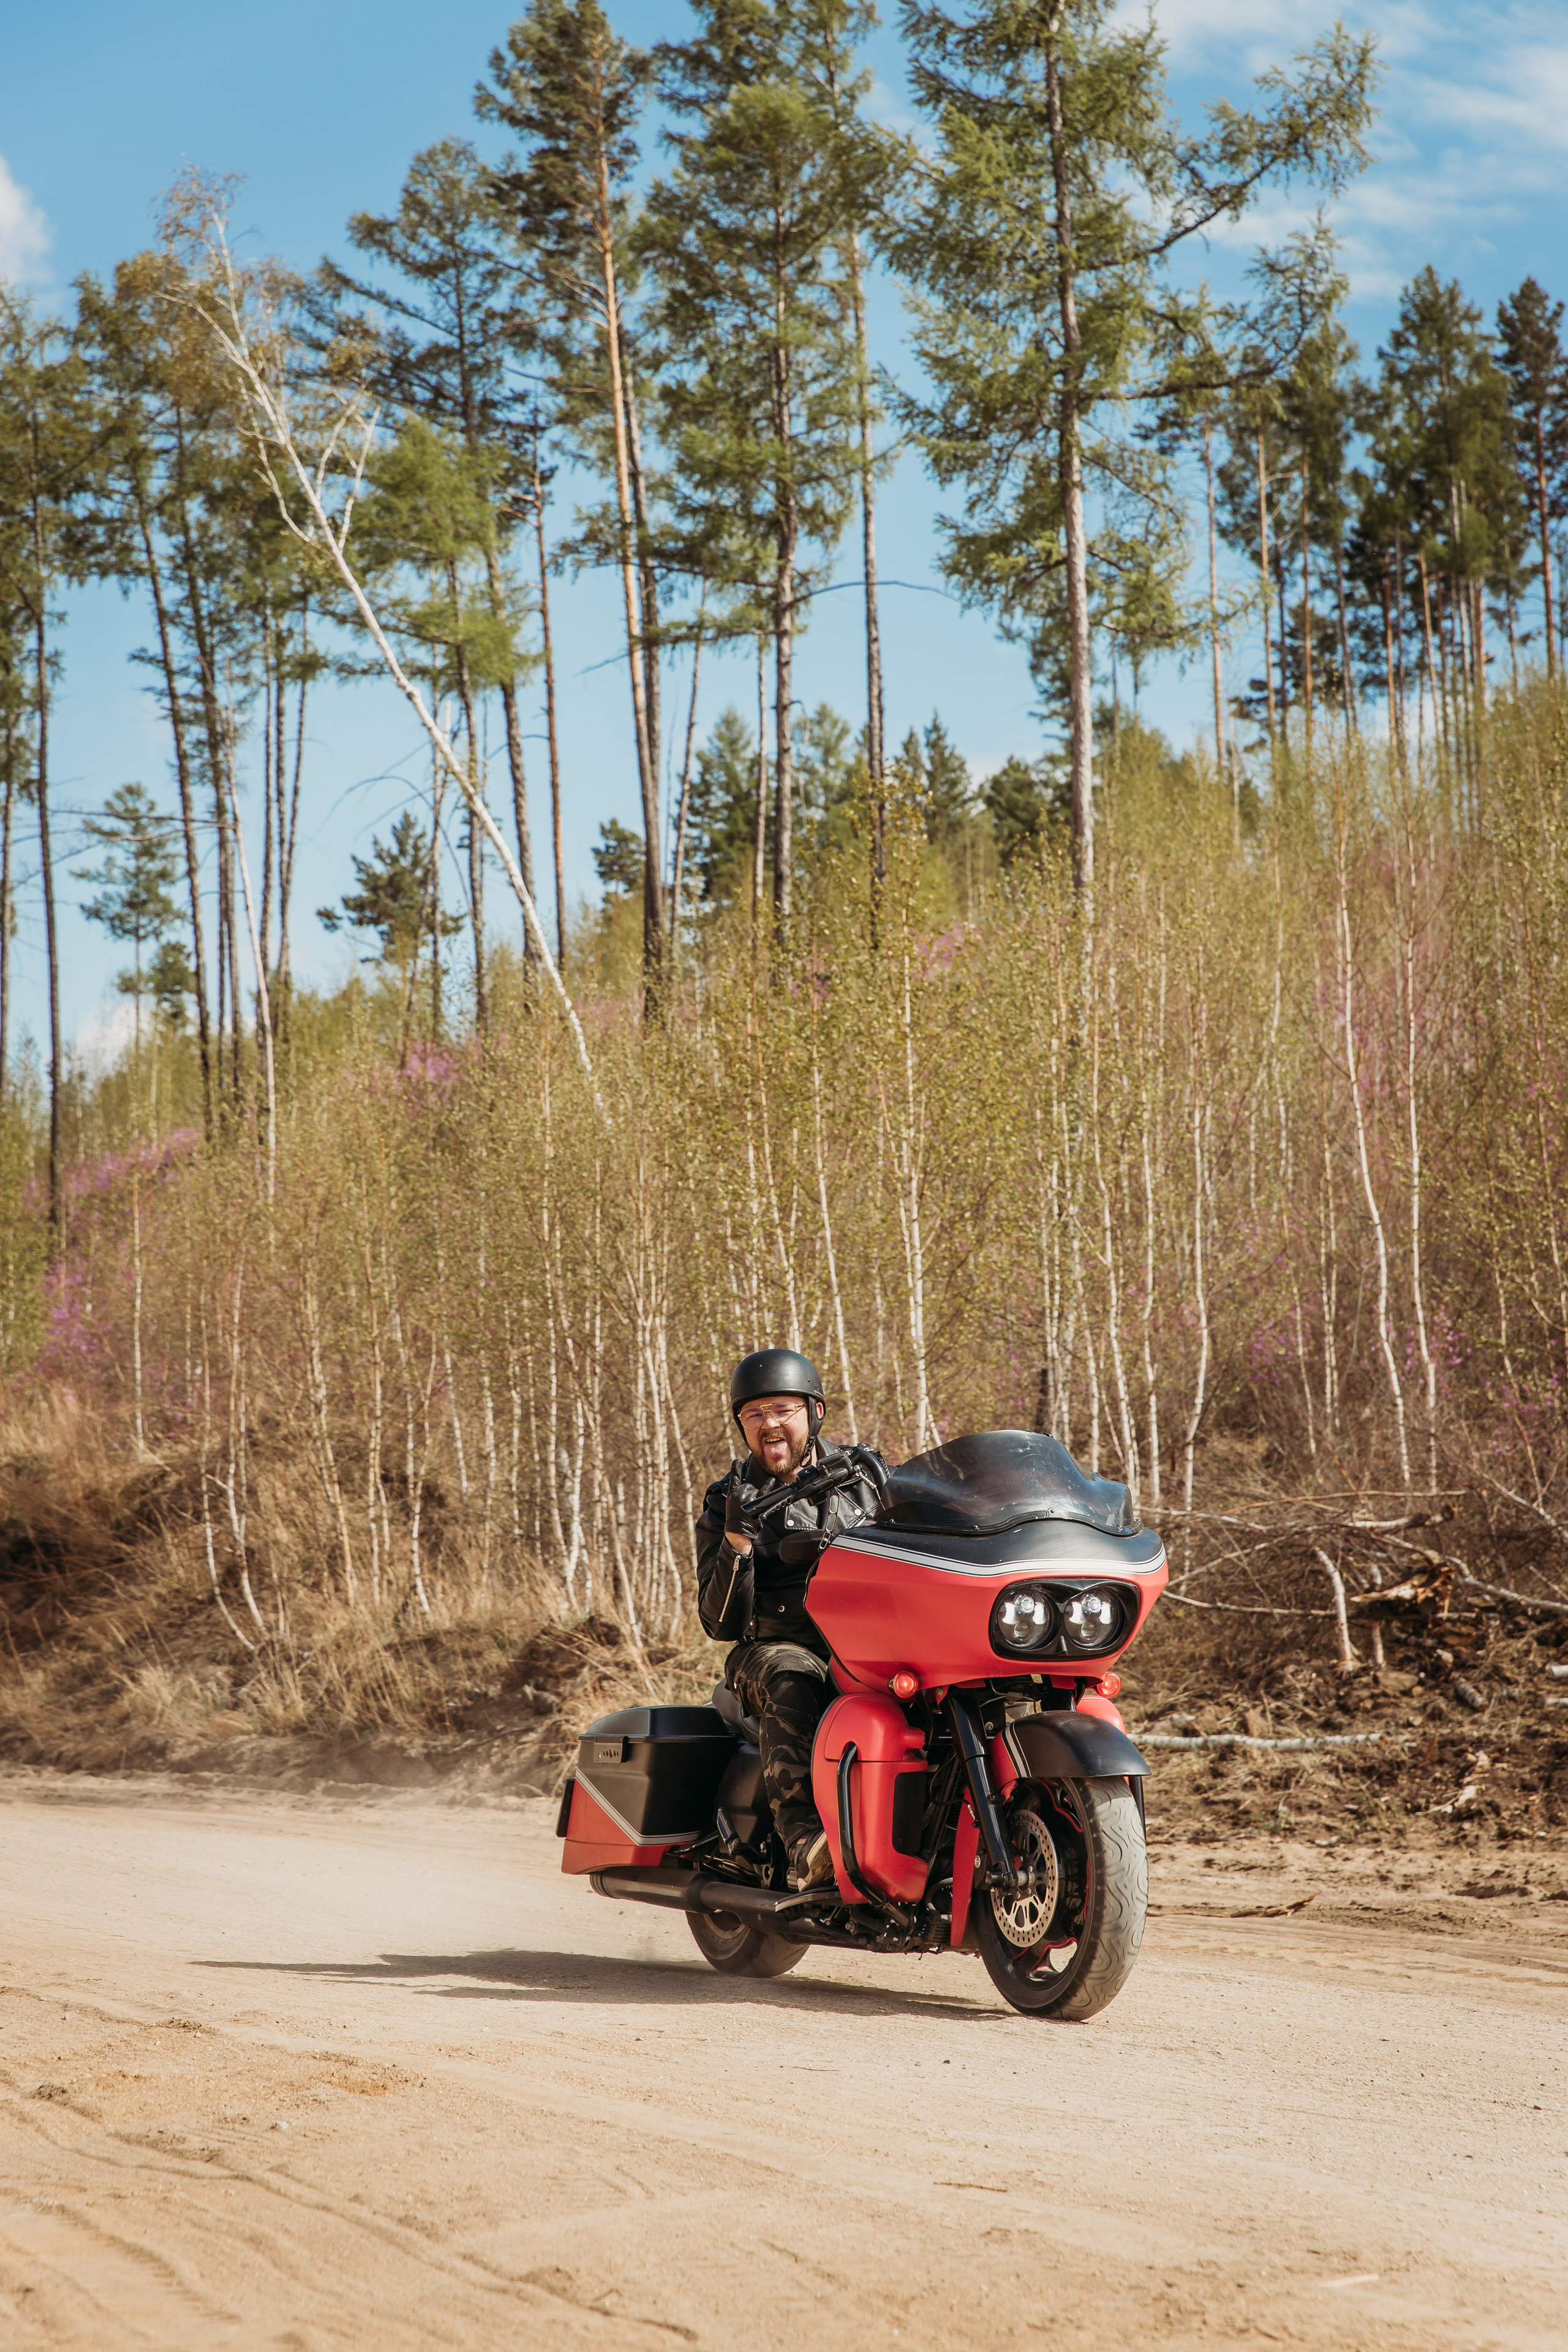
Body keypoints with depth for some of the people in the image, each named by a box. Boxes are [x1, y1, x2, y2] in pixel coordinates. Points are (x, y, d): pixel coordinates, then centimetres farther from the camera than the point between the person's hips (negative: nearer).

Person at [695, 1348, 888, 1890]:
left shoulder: (865, 1475, 14)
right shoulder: (729, 1502, 10)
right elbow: (721, 1624, 2)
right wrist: (737, 1543, -13)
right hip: (776, 1647, -1)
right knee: (791, 1681, -38)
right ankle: (807, 1846, -52)